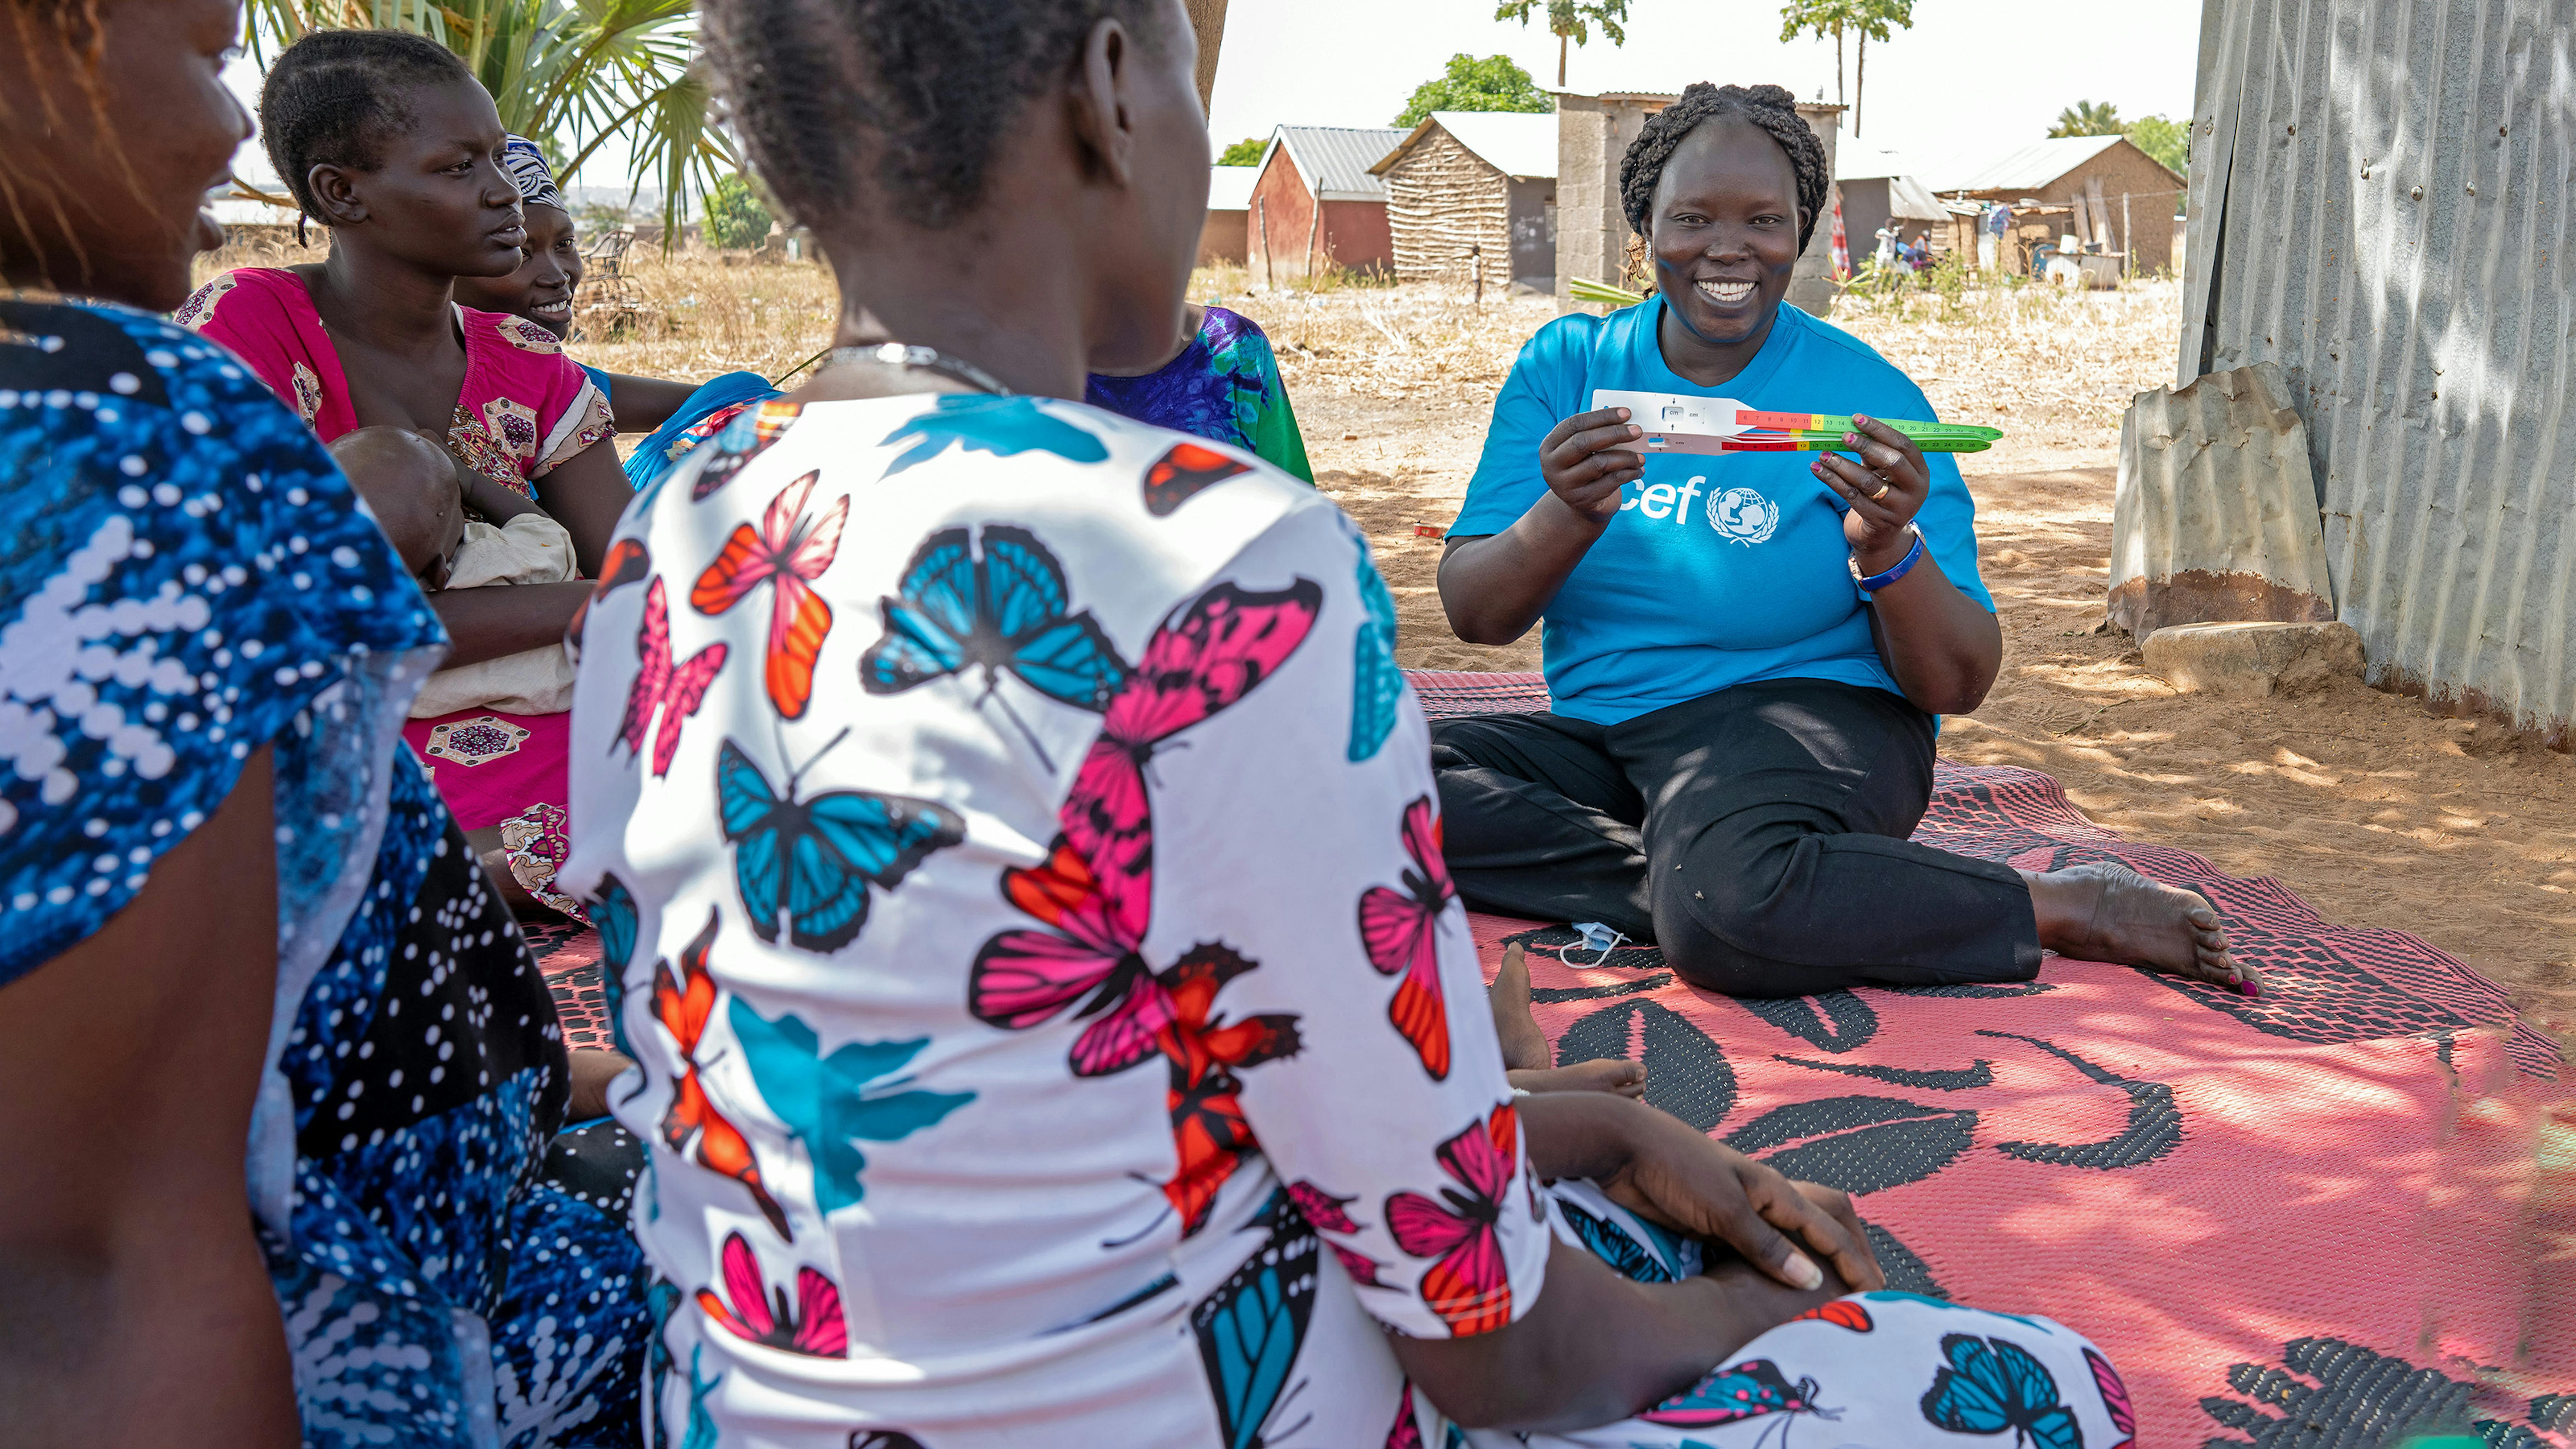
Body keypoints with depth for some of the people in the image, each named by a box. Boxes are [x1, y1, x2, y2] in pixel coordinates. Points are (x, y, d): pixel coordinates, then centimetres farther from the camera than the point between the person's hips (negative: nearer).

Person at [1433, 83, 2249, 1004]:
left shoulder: (1871, 402, -3)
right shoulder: (1566, 366, 4)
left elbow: (1959, 687, -5)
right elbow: (1473, 615, -4)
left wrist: (1890, 551, -25)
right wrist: (1567, 518, -24)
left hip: (1811, 722, -4)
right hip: (1602, 732, 5)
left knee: (1726, 904, -38)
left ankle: (2059, 906, -15)